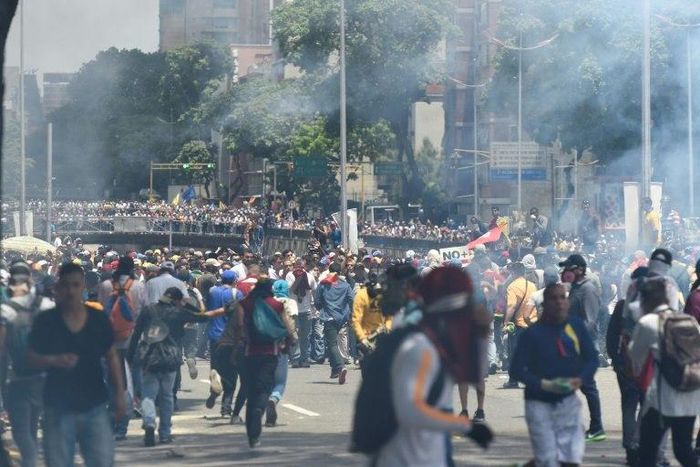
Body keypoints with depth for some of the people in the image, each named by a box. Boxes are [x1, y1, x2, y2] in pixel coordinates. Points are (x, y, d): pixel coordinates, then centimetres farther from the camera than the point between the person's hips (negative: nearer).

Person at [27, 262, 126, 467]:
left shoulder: (99, 320, 2)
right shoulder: (45, 322, -3)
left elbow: (112, 358, 9)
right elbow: (32, 357, 1)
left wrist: (119, 394, 3)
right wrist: (55, 361, -20)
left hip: (95, 407, 1)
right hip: (58, 410, -1)